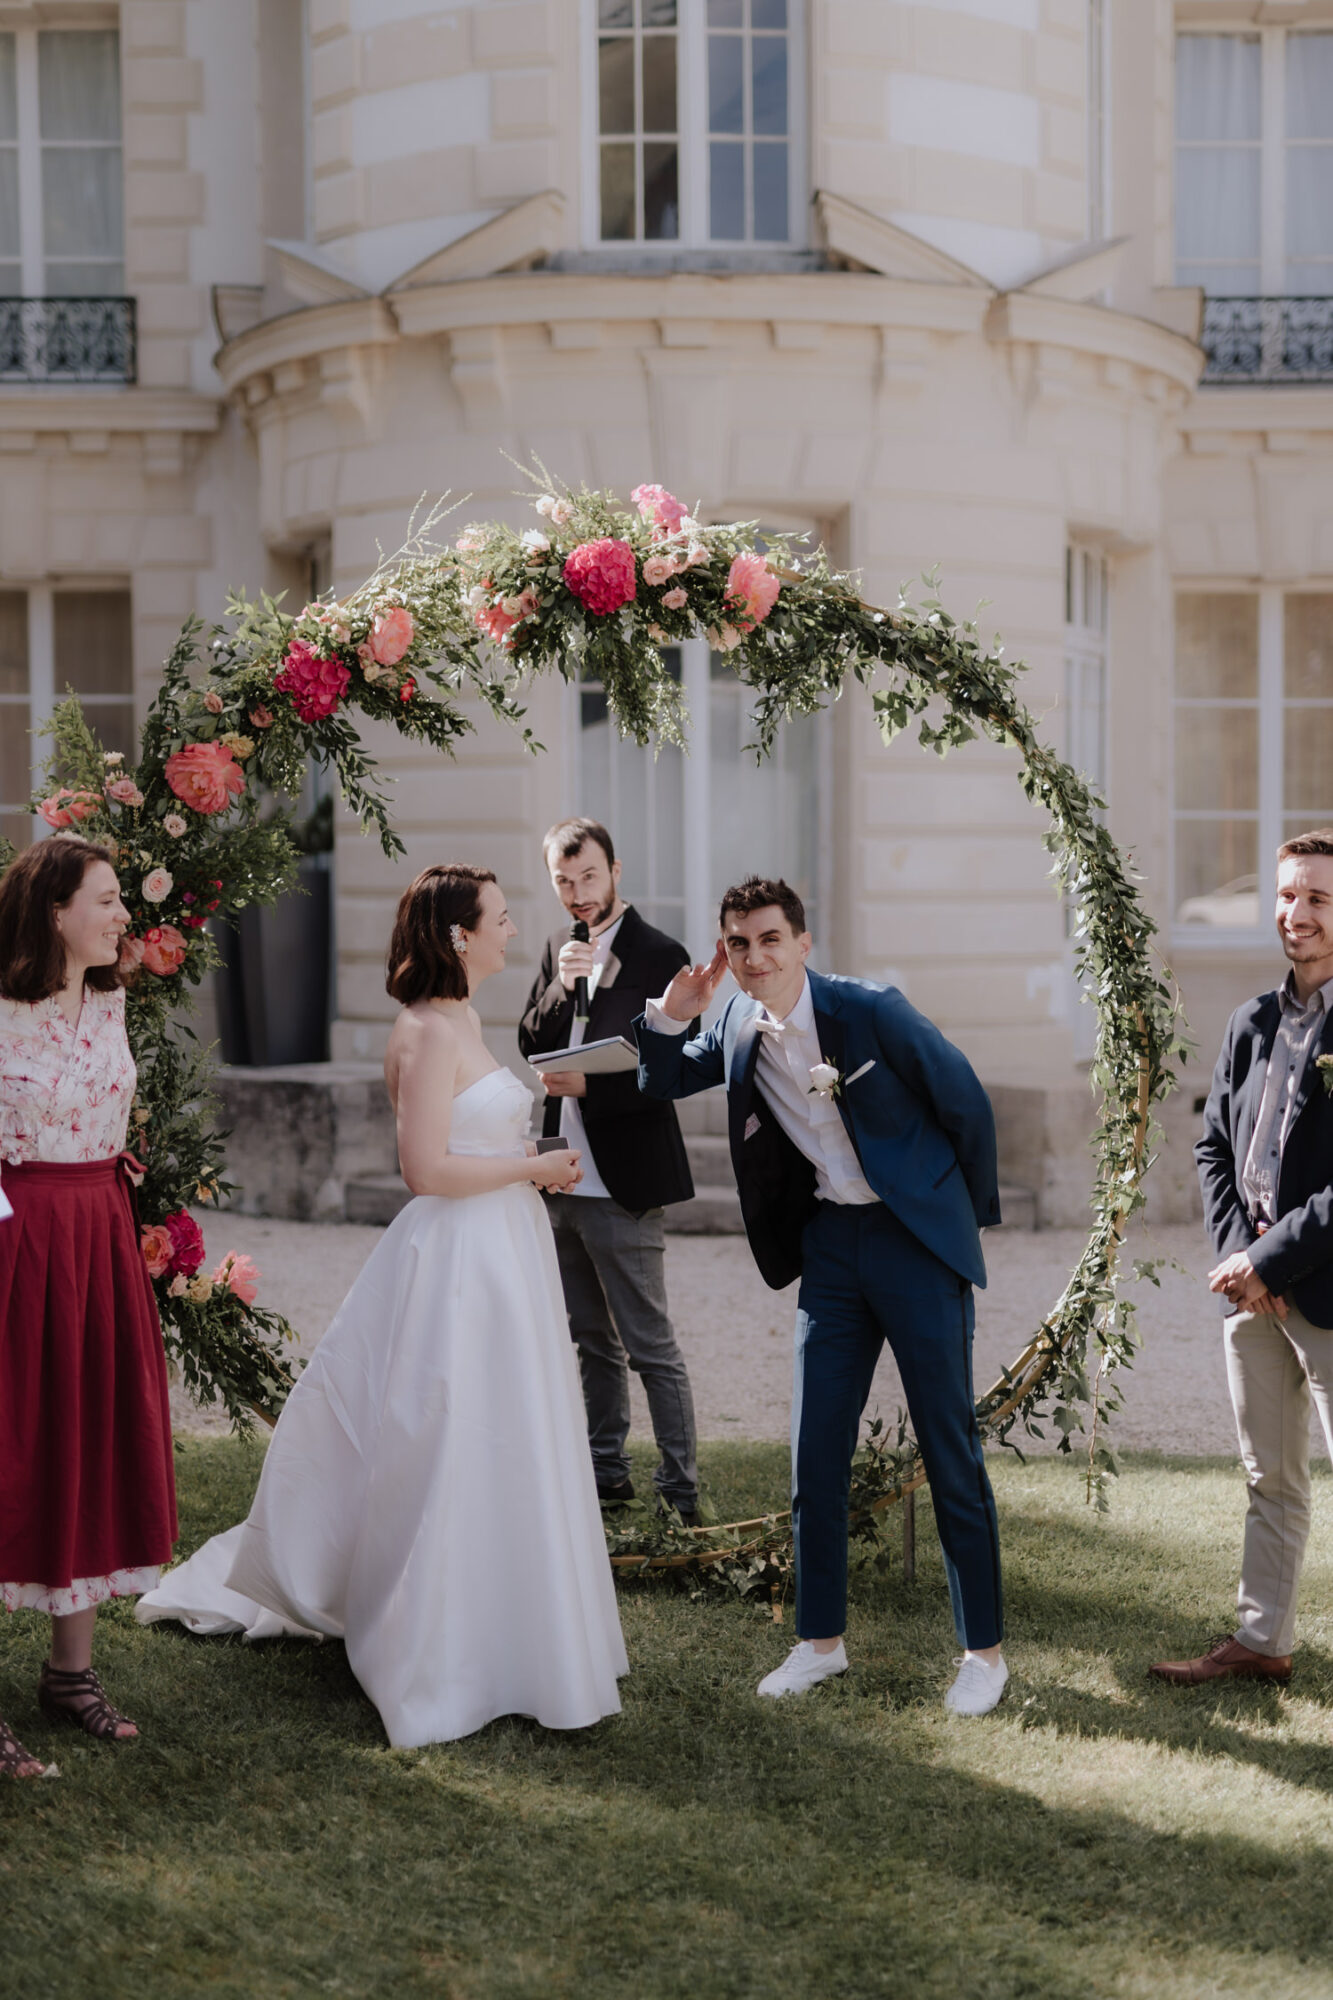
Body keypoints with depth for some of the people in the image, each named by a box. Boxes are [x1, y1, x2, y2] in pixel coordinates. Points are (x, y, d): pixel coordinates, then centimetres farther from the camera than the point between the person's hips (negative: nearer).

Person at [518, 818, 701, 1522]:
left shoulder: (658, 955, -10)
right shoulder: (558, 949, 11)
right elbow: (530, 1046, 6)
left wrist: (590, 1085, -21)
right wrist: (559, 986, -10)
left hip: (622, 1186, -7)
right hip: (561, 1184, 7)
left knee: (652, 1348, -2)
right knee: (594, 1343, 17)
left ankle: (680, 1494, 4)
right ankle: (607, 1474, 29)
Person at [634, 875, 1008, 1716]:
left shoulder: (870, 1010, -16)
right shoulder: (739, 1031, 0)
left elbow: (967, 1104, -7)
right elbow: (663, 1082, 16)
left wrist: (968, 1216, 3)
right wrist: (670, 1018, -6)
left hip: (913, 1237, -5)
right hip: (830, 1242, 5)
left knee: (950, 1449, -1)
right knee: (816, 1450, 7)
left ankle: (984, 1651, 10)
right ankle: (821, 1639, 21)